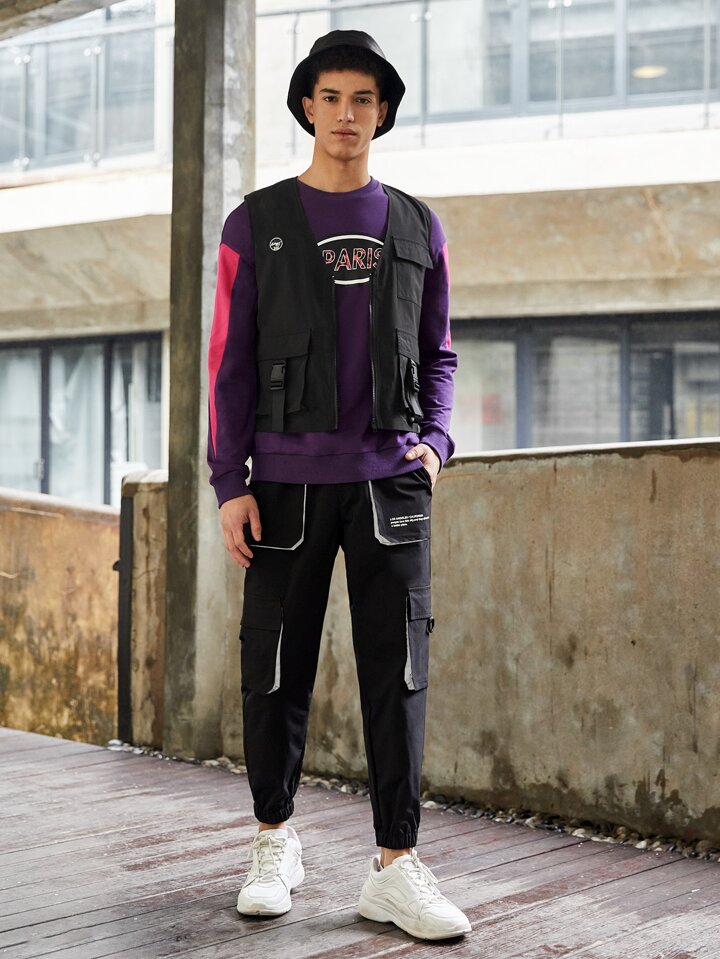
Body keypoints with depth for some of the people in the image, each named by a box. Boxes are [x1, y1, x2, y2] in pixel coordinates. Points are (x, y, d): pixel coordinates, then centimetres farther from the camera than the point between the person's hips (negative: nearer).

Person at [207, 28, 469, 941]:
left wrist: (435, 442, -1)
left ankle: (395, 867, 1)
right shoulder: (256, 222, 4)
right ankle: (275, 841, 22)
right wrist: (228, 484, -5)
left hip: (391, 480, 1)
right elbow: (229, 359, 2)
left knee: (397, 668, -4)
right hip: (288, 480, -1)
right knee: (276, 667, 3)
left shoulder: (417, 228, 10)